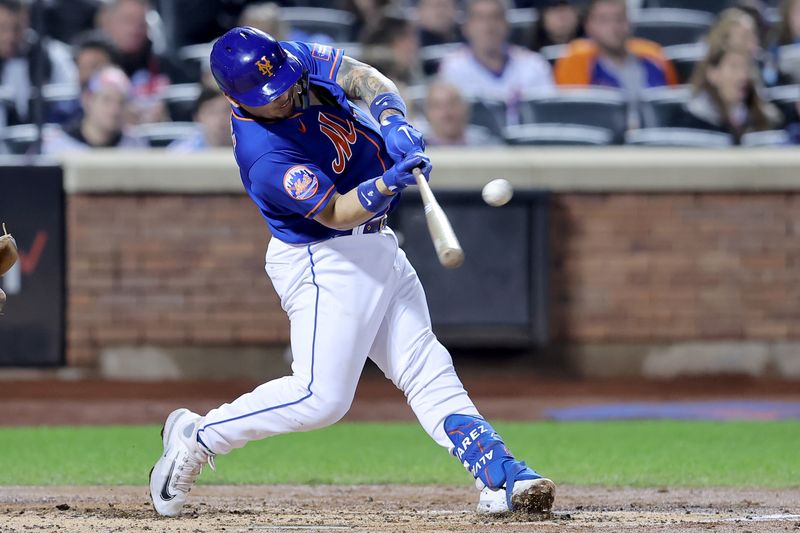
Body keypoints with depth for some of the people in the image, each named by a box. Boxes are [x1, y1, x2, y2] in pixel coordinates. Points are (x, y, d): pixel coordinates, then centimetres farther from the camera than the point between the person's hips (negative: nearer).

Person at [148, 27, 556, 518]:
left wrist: (394, 123, -28)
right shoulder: (264, 159, -29)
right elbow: (335, 213, -26)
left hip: (376, 248, 9)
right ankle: (195, 439, 1)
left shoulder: (298, 57, -6)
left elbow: (368, 81, -8)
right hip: (323, 263, -9)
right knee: (321, 396, -14)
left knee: (429, 372, 5)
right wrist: (388, 182, -43)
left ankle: (502, 478, 2)